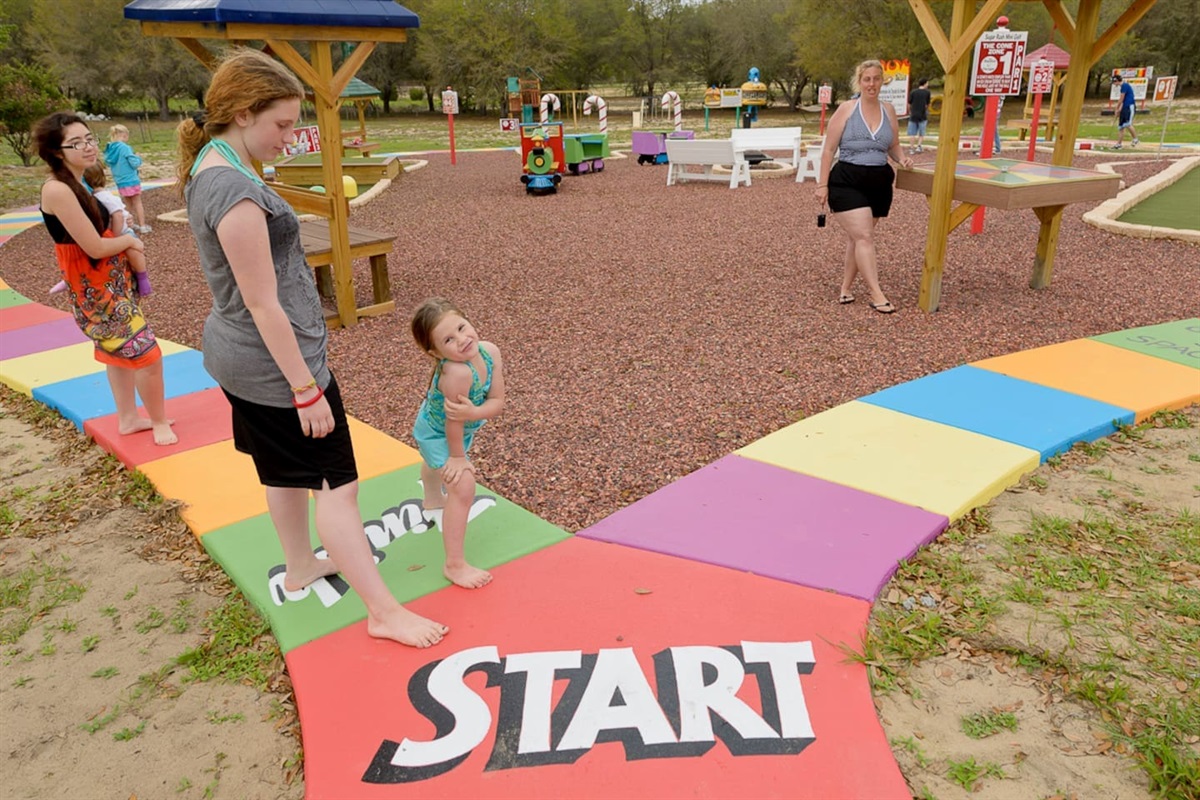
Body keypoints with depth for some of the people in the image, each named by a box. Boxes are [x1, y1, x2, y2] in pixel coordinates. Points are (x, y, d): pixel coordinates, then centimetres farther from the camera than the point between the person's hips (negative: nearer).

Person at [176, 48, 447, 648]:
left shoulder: (208, 170, 7)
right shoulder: (235, 189, -25)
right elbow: (263, 303, -24)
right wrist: (306, 389, -19)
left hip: (240, 356, 10)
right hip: (274, 363, -10)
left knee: (287, 472, 24)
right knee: (336, 483, -3)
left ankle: (300, 567, 43)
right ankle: (385, 613, 7)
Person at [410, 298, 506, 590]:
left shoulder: (490, 351, -28)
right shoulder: (457, 372, -47)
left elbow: (497, 403, -25)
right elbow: (452, 423, -35)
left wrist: (473, 413, -44)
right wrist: (457, 456, -23)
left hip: (461, 430, 8)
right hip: (436, 433, -8)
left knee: (438, 464, 37)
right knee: (463, 487, -21)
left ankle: (433, 504, 71)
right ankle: (455, 565, -7)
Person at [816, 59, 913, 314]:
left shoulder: (888, 112, 10)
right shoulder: (846, 109, -3)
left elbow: (894, 146, 20)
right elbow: (828, 149, -3)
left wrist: (902, 158, -4)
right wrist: (823, 184, -9)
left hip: (879, 183, 5)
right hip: (847, 183, -5)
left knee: (857, 237, 11)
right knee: (864, 236, -13)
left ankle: (845, 287, 24)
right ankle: (876, 294, -11)